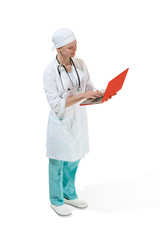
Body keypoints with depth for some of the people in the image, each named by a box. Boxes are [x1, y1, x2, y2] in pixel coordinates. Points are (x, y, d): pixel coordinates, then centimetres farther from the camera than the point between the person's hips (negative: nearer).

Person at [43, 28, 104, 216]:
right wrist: (82, 95, -29)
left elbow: (89, 86, 6)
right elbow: (55, 103, -22)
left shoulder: (80, 63, -1)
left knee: (74, 160, 20)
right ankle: (56, 200, 32)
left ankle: (69, 194, 42)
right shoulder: (50, 72, -19)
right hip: (61, 121, -6)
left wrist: (99, 94, -15)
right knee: (58, 162, 11)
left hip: (79, 118, 6)